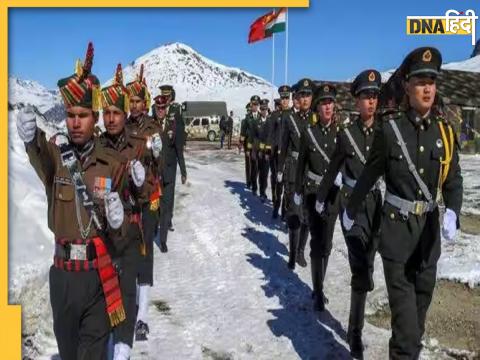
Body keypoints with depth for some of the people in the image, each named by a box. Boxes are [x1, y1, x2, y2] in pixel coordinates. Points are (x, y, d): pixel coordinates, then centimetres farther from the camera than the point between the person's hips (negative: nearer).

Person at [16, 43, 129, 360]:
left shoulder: (113, 163, -2)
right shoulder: (54, 152, -4)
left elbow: (120, 241, 0)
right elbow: (41, 159, -32)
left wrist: (117, 222, -22)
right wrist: (33, 139, -54)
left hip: (100, 274, 0)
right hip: (63, 273, 1)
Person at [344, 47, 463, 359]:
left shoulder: (445, 130, 0)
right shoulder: (390, 127, -10)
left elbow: (453, 179, 0)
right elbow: (370, 174, -1)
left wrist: (452, 213, -20)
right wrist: (351, 211, 7)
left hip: (429, 225, 5)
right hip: (397, 225, -4)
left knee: (423, 295, 17)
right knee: (403, 299, -4)